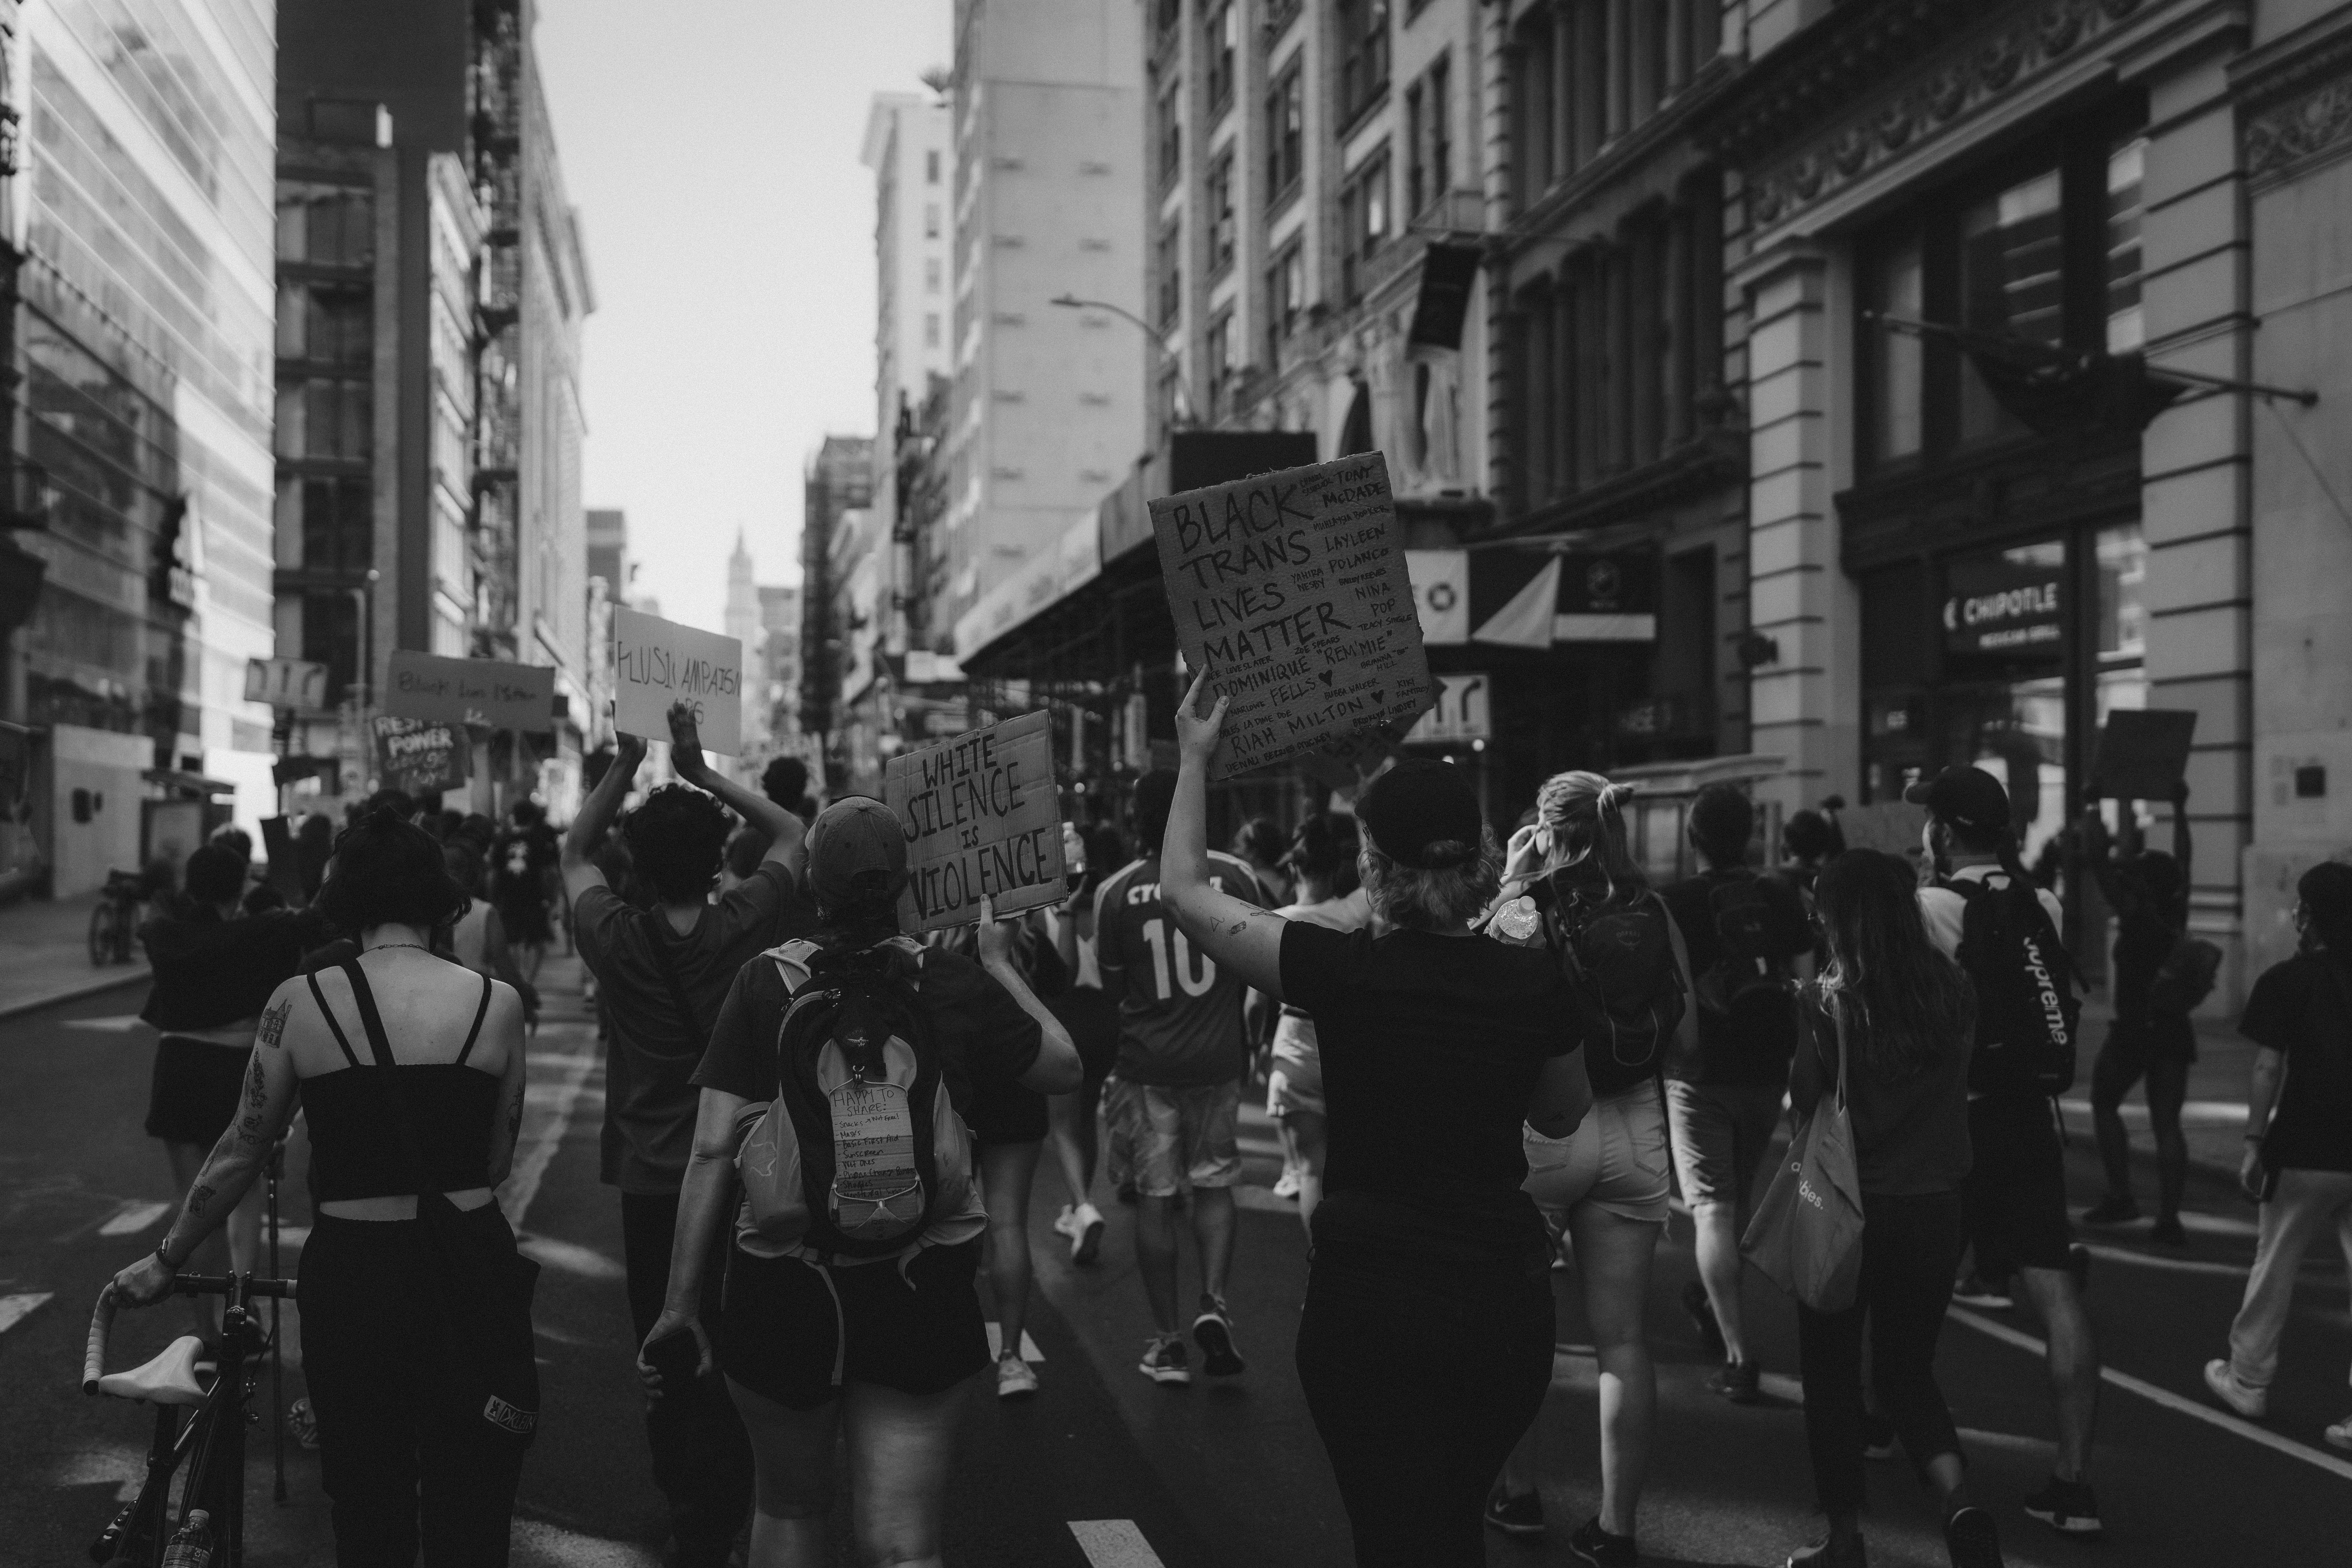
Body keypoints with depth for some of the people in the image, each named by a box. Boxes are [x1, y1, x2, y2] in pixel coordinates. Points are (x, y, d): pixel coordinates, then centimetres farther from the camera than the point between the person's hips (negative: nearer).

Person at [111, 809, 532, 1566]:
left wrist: (166, 1260, 18)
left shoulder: (300, 1002, -5)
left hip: (351, 1272, 0)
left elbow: (240, 1154, 4)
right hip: (471, 1266, 0)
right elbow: (497, 1162, 3)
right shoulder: (497, 1002, -4)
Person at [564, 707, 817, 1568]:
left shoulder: (619, 941, -9)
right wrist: (701, 772, 5)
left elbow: (574, 852, 11)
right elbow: (789, 834, 8)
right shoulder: (745, 927, -10)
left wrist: (624, 767, 9)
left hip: (652, 1185, 0)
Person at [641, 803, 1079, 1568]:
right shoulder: (951, 983, -4)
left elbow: (712, 1149, -8)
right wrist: (1001, 966, 20)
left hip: (783, 1292, 0)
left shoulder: (765, 983, -6)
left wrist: (683, 1299, -3)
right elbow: (1063, 1066, 9)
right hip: (921, 1295, 0)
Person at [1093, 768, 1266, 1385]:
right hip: (1218, 1058, 1)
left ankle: (1168, 1341, 11)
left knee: (1156, 1196, 7)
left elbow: (1112, 985, 2)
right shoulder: (1235, 876, -7)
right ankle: (1212, 1301, -1)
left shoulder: (1115, 892, -8)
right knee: (1214, 1185, 17)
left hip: (1147, 1063, -1)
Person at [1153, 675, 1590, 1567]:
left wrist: (1194, 759, 8)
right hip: (1505, 1295, 4)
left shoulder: (1343, 971, -13)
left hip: (1369, 1296, -4)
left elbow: (1184, 891, -2)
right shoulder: (1532, 981, -5)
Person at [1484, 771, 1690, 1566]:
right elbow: (1683, 1031, 4)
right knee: (1623, 1337, 7)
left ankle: (1517, 1494, 27)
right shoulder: (1654, 915, -1)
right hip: (1634, 1131, 3)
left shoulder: (1523, 912, -12)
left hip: (1536, 1131, -2)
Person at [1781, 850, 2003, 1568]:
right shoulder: (1953, 990, -3)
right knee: (1908, 1370, 19)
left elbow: (1803, 1101, -9)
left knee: (1833, 1374, 13)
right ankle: (1959, 1497, -4)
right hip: (1934, 1207, 4)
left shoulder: (1831, 998, -14)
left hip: (1848, 1207, -3)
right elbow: (1957, 1084, 7)